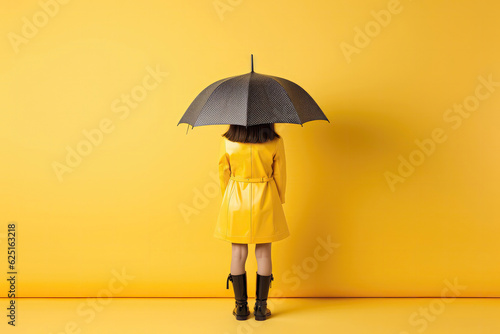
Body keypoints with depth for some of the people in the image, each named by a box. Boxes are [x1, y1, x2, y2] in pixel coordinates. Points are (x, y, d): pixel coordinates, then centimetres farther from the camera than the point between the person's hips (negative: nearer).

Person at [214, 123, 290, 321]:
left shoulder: (227, 142, -9)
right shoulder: (275, 143, -11)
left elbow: (223, 173, 1)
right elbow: (280, 175, -1)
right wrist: (279, 201, 15)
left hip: (236, 200, 1)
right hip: (265, 201, 0)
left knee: (238, 253, 11)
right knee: (263, 253, 11)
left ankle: (241, 306, 19)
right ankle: (261, 306, 19)